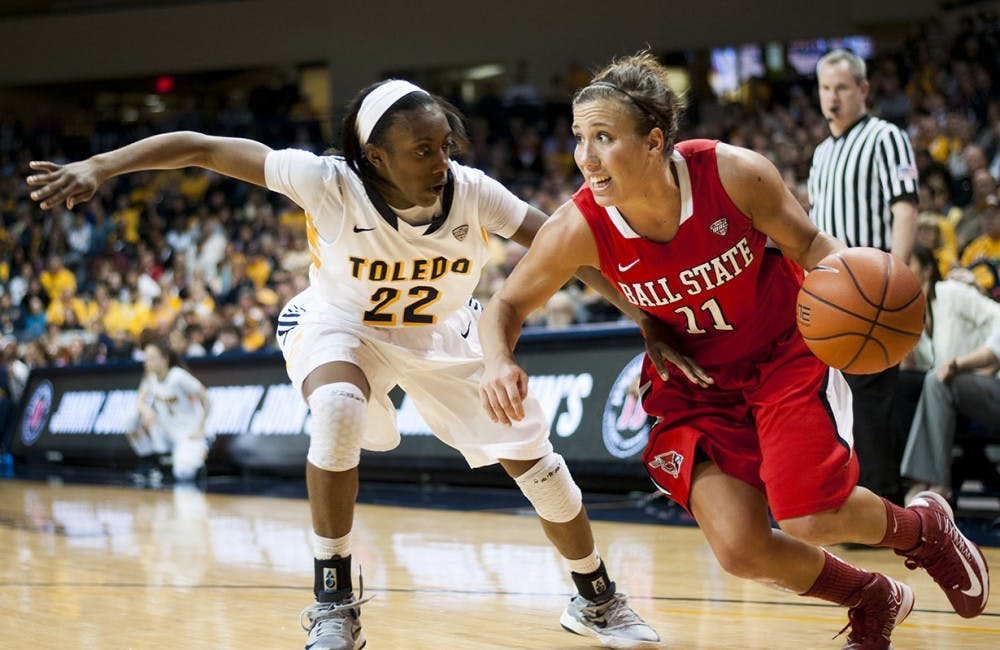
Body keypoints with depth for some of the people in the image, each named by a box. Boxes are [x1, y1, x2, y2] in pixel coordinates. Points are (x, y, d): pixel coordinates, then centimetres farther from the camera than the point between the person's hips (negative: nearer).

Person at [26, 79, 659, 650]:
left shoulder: (472, 191, -26)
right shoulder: (330, 183, -32)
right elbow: (200, 147, -31)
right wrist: (97, 167, -39)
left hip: (443, 334, 3)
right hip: (341, 324, -3)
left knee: (530, 451, -2)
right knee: (338, 410, -36)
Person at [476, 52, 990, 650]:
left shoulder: (735, 174, -27)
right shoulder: (580, 227, -23)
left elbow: (807, 242, -9)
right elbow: (508, 304, -9)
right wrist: (500, 363, -32)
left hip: (783, 353, -2)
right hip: (695, 381, 2)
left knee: (812, 519, -13)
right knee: (739, 549, -11)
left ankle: (925, 527, 23)